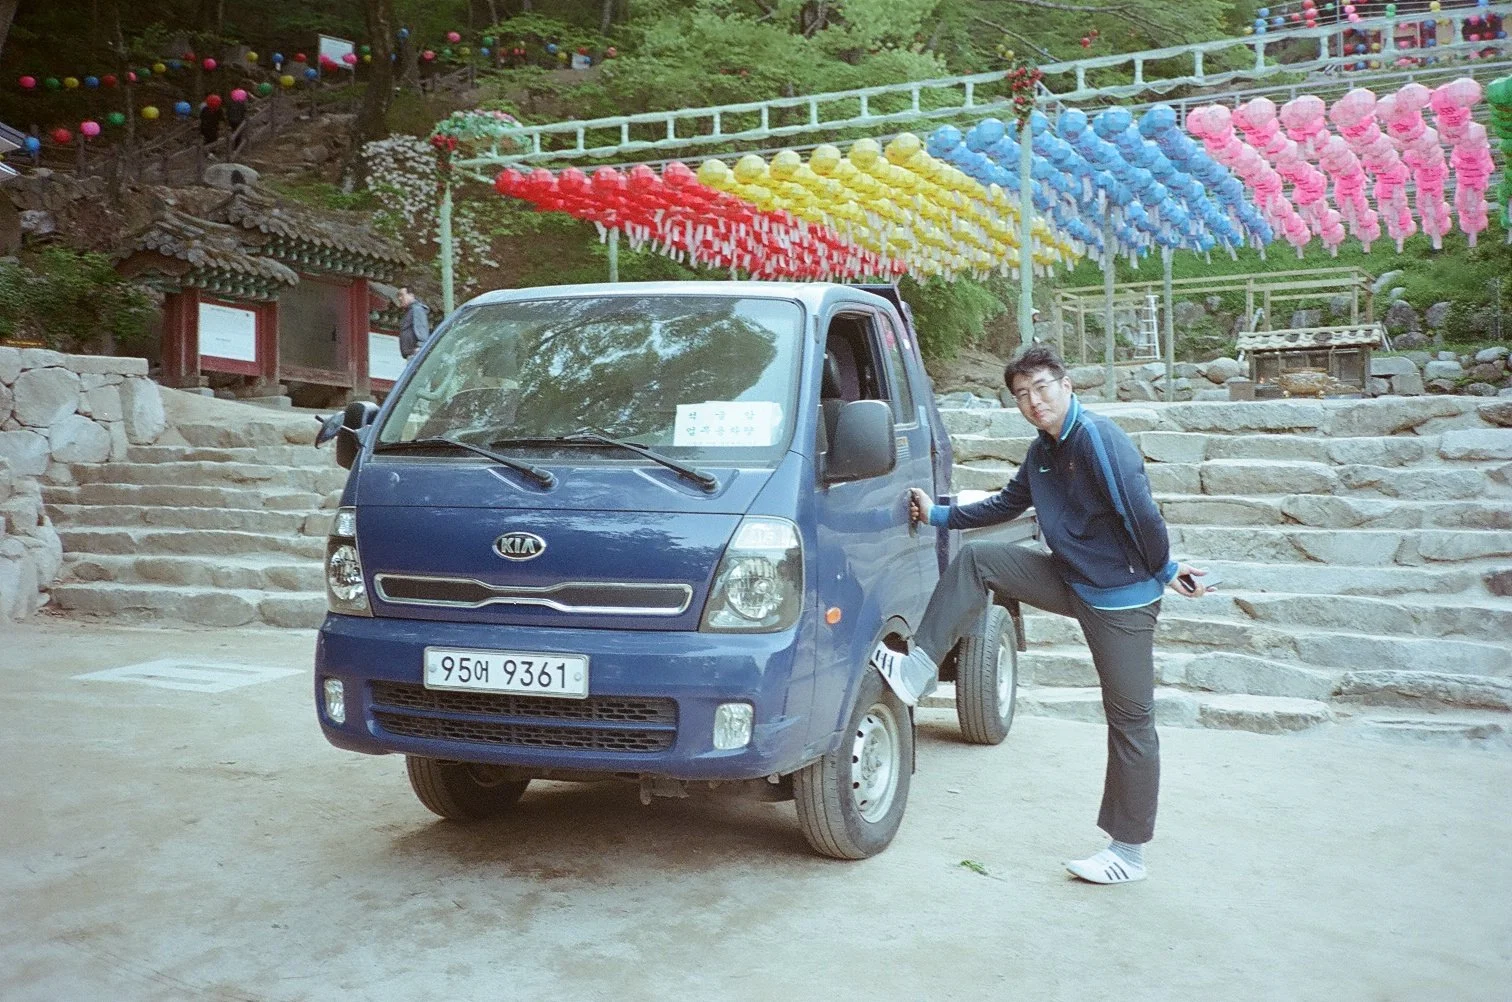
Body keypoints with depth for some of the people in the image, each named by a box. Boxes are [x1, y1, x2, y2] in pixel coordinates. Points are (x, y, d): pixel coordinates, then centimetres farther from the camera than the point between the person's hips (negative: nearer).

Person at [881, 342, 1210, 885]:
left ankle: (1129, 851, 11)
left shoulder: (1097, 438, -20)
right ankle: (921, 664, 0)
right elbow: (1006, 504, 22)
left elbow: (1140, 510, -22)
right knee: (975, 561, -1)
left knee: (1131, 719, 1)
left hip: (1122, 597, -8)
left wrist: (1165, 570, -12)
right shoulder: (1041, 453, 8)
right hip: (1070, 579, 8)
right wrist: (940, 515, 22)